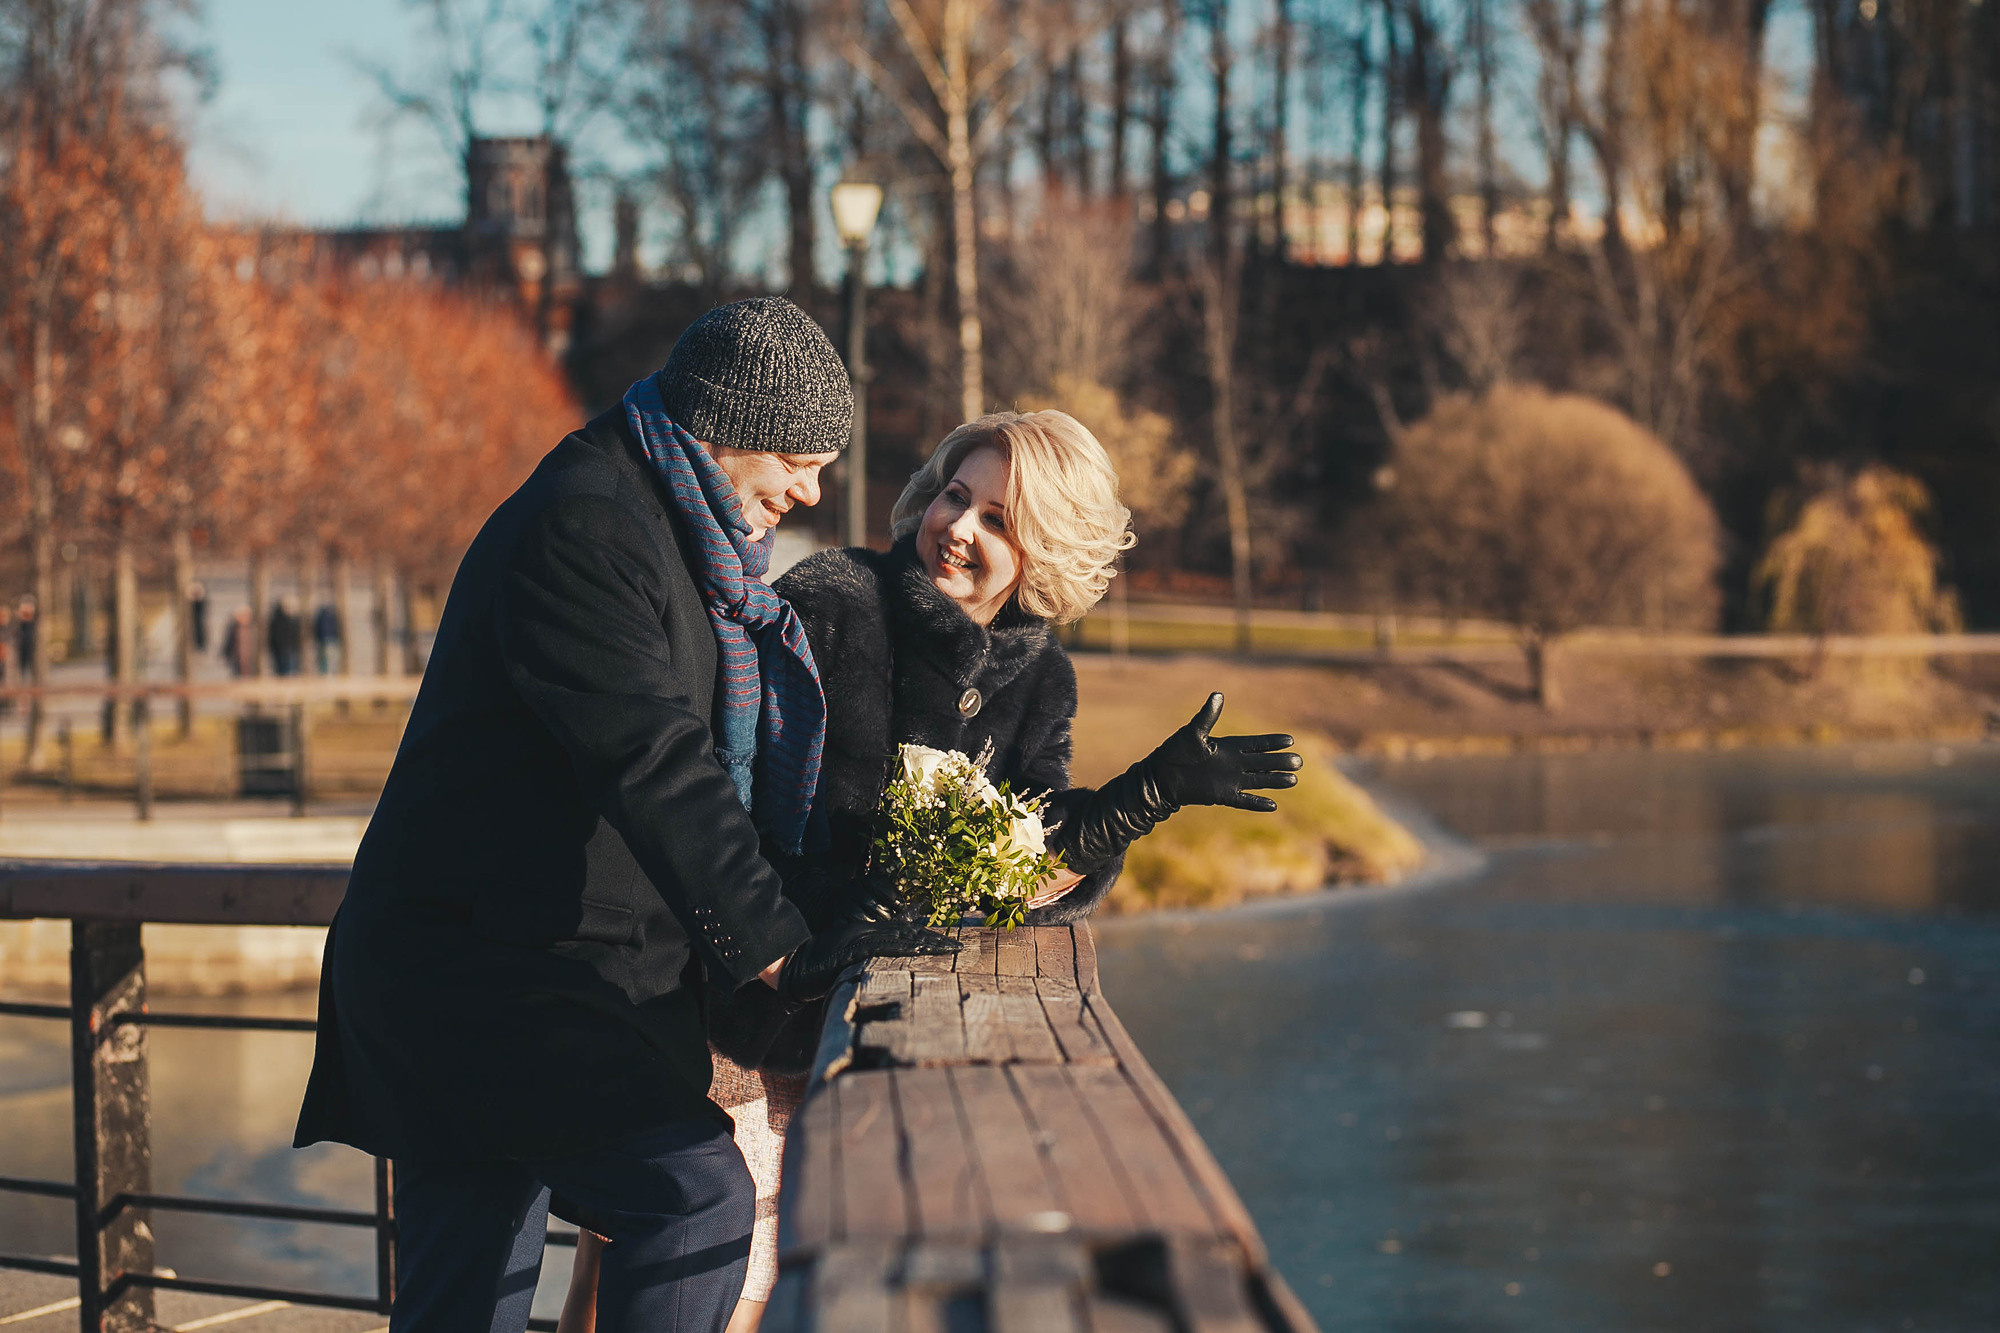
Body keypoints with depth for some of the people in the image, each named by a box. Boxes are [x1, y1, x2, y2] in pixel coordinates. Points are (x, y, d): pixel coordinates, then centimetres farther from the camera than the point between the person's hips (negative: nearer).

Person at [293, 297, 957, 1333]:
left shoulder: (681, 540, 19)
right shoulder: (582, 526, -15)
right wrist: (780, 951, -25)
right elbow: (650, 761, -24)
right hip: (482, 975, -10)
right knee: (699, 1197, -21)